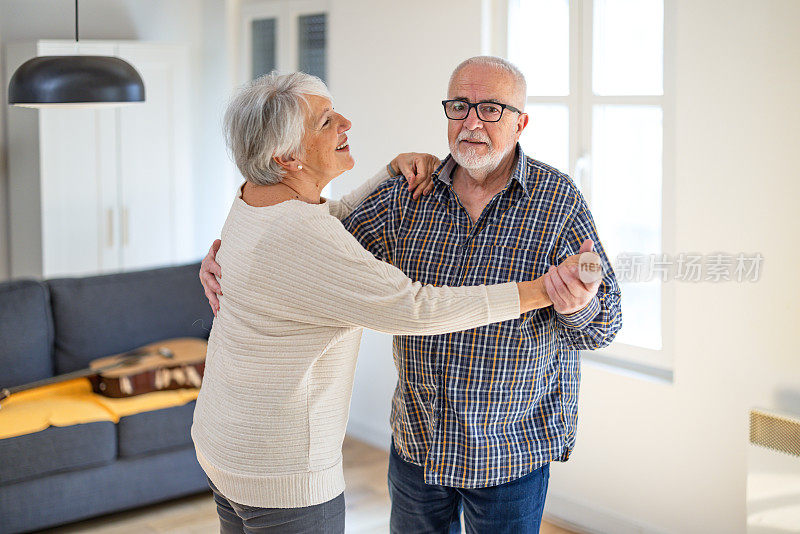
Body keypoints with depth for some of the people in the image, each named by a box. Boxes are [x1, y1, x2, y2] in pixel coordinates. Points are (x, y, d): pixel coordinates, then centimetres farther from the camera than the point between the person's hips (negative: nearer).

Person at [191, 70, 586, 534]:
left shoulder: (255, 201, 0)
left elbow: (338, 224, 18)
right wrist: (543, 292, -23)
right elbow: (415, 309, -28)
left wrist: (396, 169, 2)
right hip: (283, 474, -9)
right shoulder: (300, 240, -28)